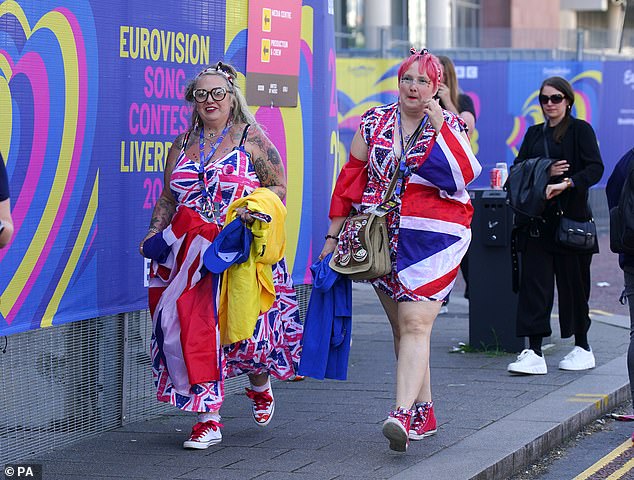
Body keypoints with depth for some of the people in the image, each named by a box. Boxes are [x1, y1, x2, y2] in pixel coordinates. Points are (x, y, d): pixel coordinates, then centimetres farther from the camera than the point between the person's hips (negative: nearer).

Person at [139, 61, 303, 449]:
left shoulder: (252, 139, 2)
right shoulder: (182, 145, 15)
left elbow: (278, 188, 1)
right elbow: (169, 199, 19)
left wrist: (255, 207, -17)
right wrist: (156, 231, 5)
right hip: (189, 251, 3)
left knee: (246, 326, -4)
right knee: (195, 328, -8)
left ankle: (261, 388, 31)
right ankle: (209, 420, -5)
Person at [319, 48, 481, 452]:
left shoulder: (450, 126, 2)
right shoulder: (374, 123, 10)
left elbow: (464, 175, -15)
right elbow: (352, 177, 13)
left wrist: (440, 127, -19)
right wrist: (334, 234, 11)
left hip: (432, 239, -4)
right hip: (382, 239, 4)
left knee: (414, 324, -16)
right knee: (402, 327, 8)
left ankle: (403, 414, -27)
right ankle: (424, 413, 19)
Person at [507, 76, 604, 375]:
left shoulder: (580, 130, 1)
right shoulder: (534, 134, 16)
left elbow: (595, 168, -10)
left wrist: (567, 184, -24)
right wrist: (545, 173, -8)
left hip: (570, 217, -4)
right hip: (537, 219, 4)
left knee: (573, 282, 4)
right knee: (534, 282, -4)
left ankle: (583, 348, 18)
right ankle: (534, 353, -6)